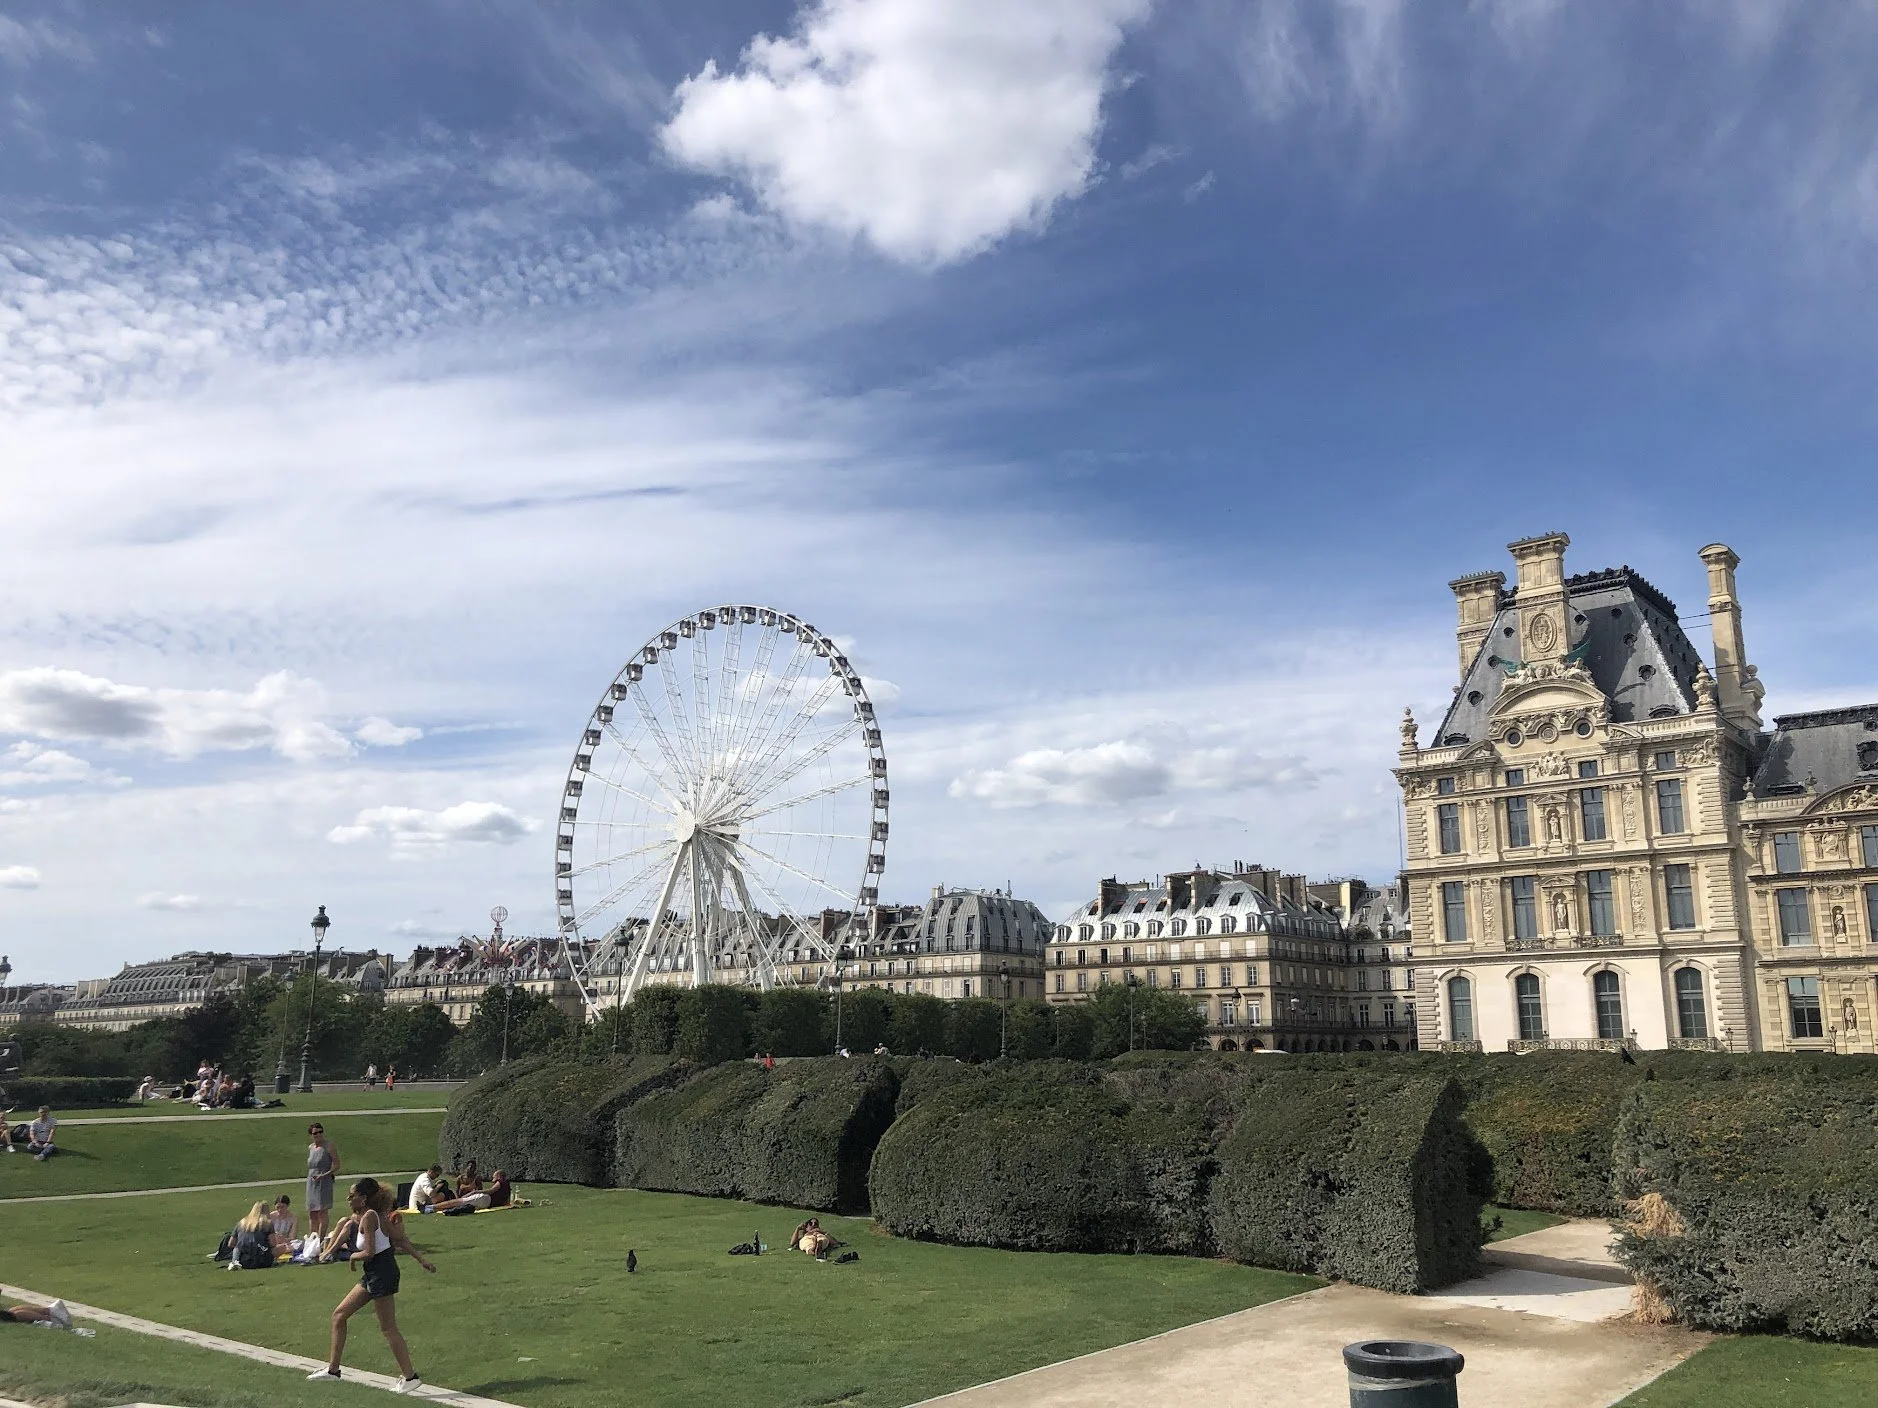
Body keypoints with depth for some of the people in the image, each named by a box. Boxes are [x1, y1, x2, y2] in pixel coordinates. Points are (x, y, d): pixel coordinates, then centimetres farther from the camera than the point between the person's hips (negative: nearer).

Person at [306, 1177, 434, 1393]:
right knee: (339, 1315, 16)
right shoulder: (377, 1215, 9)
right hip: (372, 1274, 10)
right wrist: (421, 1258, 11)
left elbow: (369, 1253, -21)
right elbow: (401, 1240, 10)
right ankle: (332, 1370, 26)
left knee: (388, 1328, -2)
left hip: (381, 1272, -10)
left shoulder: (369, 1217, -19)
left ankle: (410, 1377, 7)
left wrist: (353, 1257, 0)